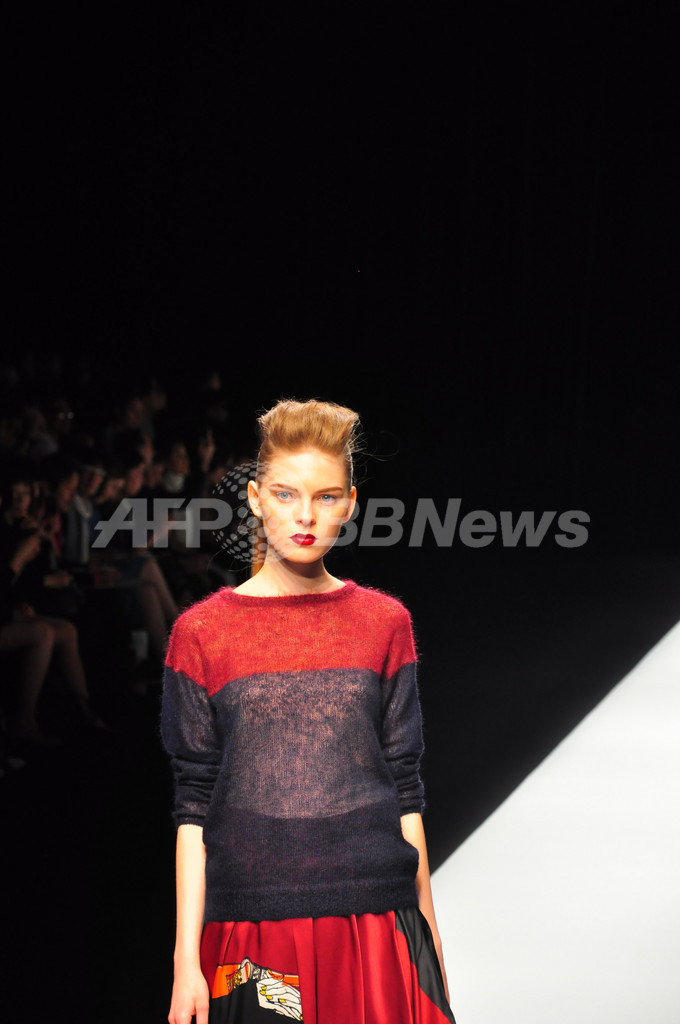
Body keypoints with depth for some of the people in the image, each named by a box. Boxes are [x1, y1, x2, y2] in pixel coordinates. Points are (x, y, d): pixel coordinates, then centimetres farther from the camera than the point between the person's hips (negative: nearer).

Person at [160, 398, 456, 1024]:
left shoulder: (386, 622, 5)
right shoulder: (201, 631, 1)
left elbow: (406, 790, 8)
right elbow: (193, 807, 1)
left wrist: (427, 937, 8)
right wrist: (187, 958, -3)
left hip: (376, 923, 1)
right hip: (251, 922, -1)